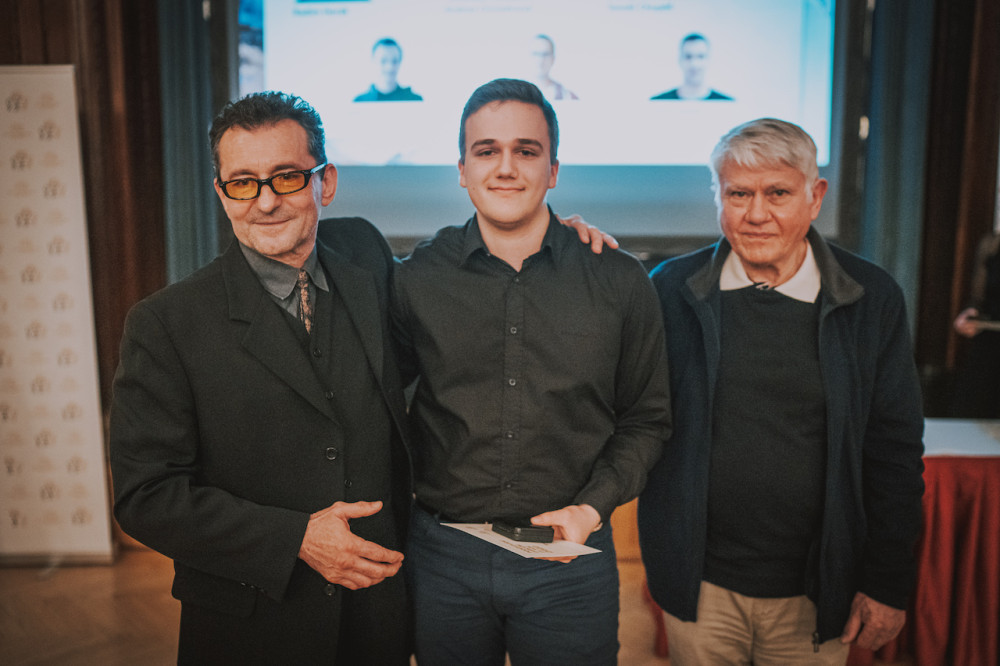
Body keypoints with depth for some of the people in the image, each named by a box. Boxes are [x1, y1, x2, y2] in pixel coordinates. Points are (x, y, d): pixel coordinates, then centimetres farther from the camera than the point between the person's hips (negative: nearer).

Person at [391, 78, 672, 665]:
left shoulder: (621, 281, -3)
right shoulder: (417, 280, -2)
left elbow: (647, 419, 3)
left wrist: (590, 509, -9)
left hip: (571, 558, 0)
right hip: (445, 555, 1)